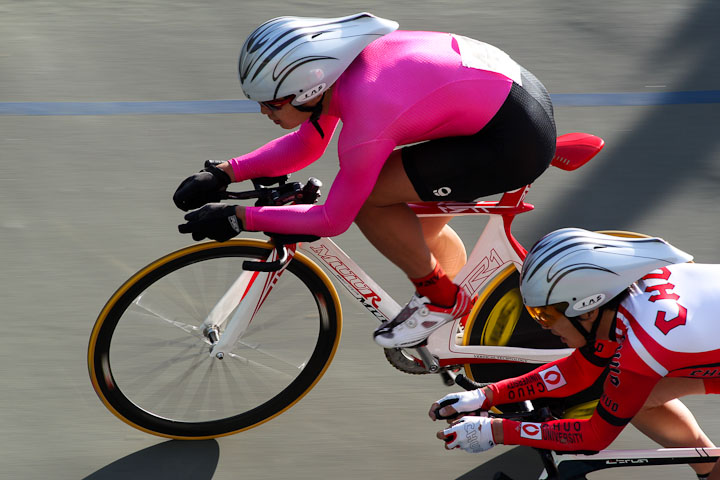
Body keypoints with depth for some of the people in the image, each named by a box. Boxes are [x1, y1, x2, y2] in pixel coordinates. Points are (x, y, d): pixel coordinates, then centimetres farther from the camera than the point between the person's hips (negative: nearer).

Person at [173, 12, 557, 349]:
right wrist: (223, 174, 5)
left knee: (366, 199, -11)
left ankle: (439, 299, 7)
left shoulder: (366, 123, -27)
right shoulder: (334, 70, -3)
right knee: (421, 228, 21)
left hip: (516, 141, -9)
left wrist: (239, 218, -9)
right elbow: (306, 145, 14)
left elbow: (333, 220, -13)